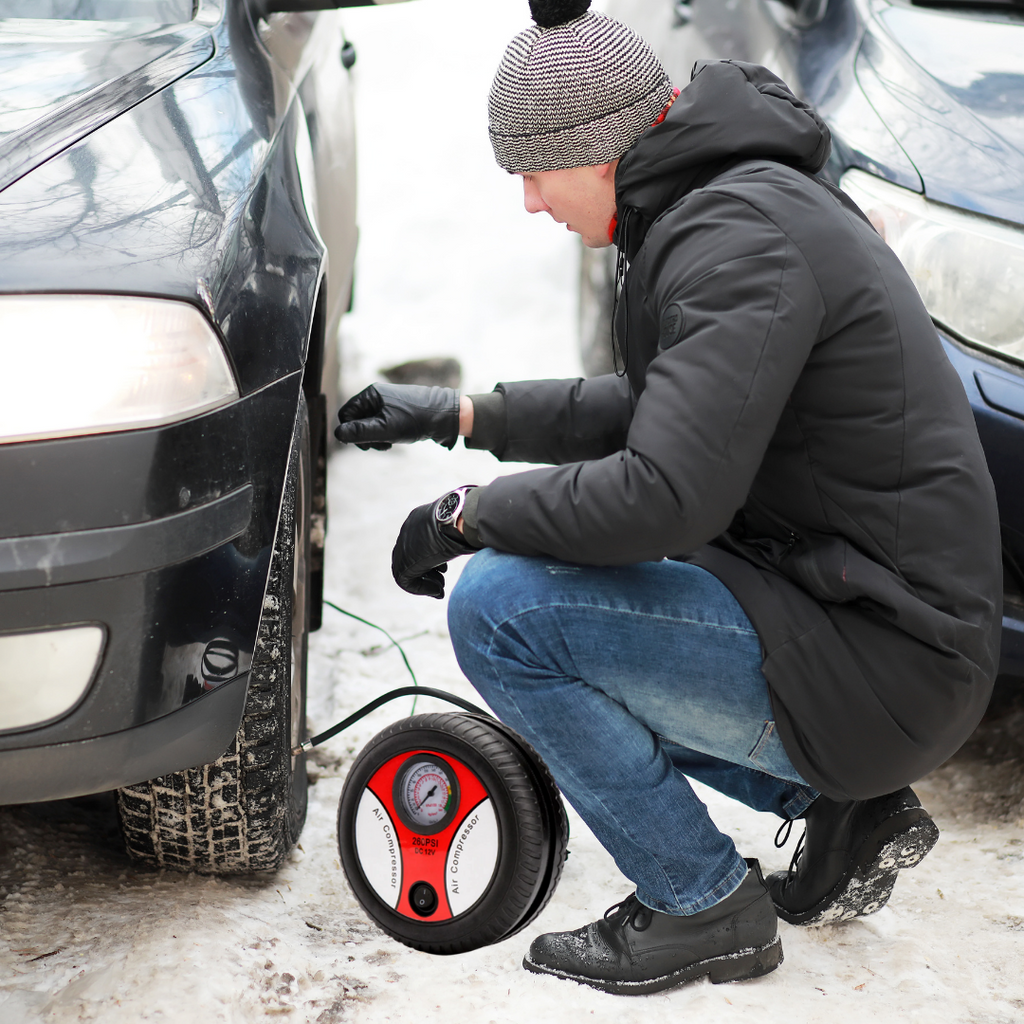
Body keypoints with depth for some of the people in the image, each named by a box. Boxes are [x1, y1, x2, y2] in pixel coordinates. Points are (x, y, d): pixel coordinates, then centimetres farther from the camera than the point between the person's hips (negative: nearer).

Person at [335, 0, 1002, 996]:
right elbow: (653, 410, 24)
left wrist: (468, 513, -14)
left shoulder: (740, 237, -21)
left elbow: (667, 496, -29)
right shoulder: (743, 200, 11)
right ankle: (844, 805, 16)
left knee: (499, 607, -17)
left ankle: (702, 908, -1)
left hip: (880, 660, -10)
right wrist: (458, 414, 22)